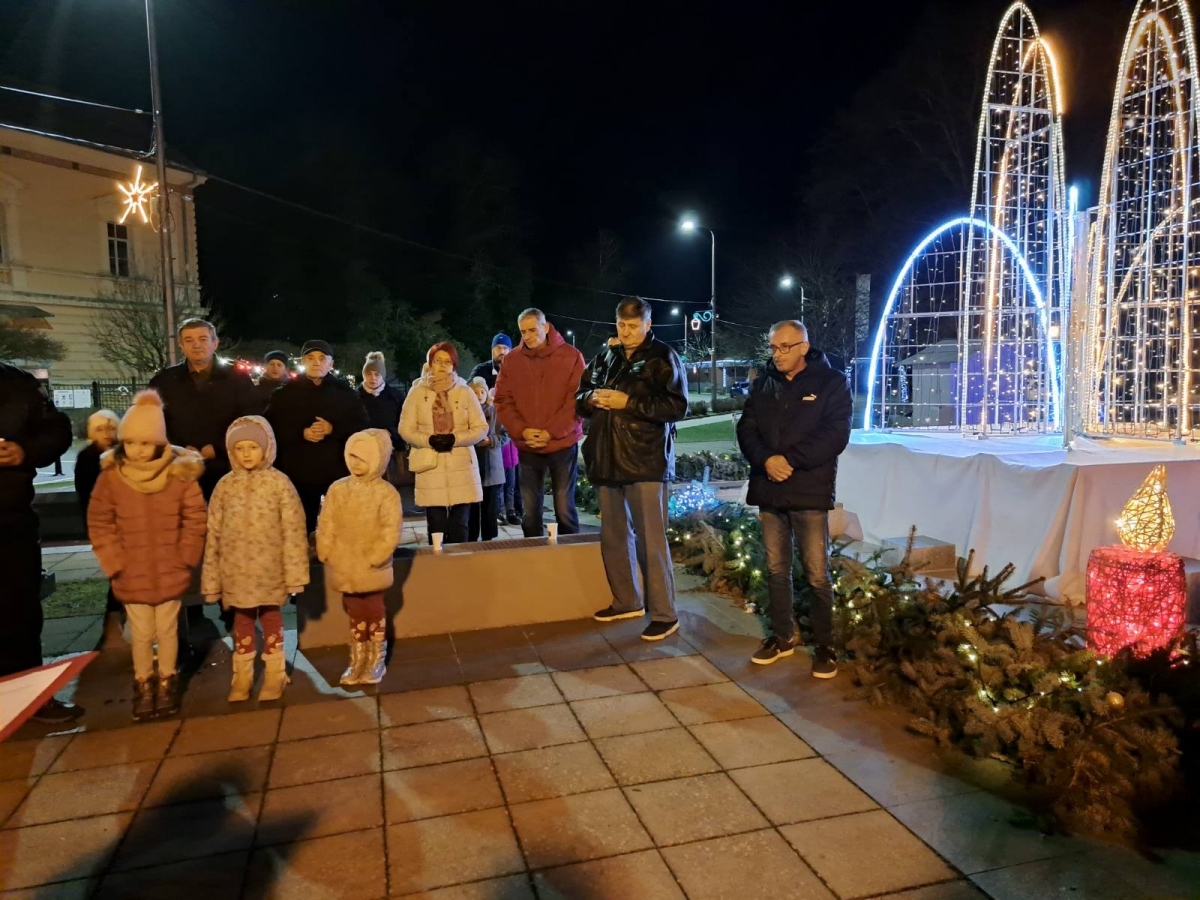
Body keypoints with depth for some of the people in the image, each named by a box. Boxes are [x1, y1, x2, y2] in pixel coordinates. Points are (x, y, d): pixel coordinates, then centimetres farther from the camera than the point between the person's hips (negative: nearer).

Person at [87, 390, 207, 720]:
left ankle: (167, 681, 32)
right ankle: (143, 684, 31)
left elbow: (195, 521, -4)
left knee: (167, 631, 13)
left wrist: (183, 559, -5)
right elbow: (99, 524, -2)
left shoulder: (180, 474, -11)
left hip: (170, 574, 0)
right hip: (131, 577, 1)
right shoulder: (110, 476, -8)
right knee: (141, 634, 11)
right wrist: (116, 563, -5)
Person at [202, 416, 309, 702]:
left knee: (271, 617, 11)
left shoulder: (279, 482, -7)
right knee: (242, 620, 14)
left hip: (270, 569, -2)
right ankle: (242, 676, 28)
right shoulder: (225, 485, 1)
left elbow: (293, 530, -8)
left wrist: (294, 572, -10)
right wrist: (212, 578, 3)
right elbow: (214, 533, 4)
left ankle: (274, 674, 25)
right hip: (237, 571, 2)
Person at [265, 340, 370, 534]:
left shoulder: (346, 392, 6)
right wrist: (301, 434, -14)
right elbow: (271, 428, 2)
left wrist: (333, 429, -16)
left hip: (338, 472, 0)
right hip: (299, 473, 1)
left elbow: (362, 427, 0)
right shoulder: (286, 393, 8)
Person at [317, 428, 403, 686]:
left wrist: (374, 558, -19)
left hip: (373, 569, -3)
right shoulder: (338, 489, 0)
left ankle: (376, 662, 25)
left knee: (375, 614, 11)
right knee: (355, 615, 17)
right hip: (345, 568, 3)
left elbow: (391, 531, -15)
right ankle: (357, 661, 30)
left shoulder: (386, 493, -12)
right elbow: (326, 525, 2)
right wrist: (326, 554, -5)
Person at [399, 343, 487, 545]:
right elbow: (405, 429, 3)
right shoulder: (417, 392, 5)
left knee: (459, 528, 2)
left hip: (461, 467, 1)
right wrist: (429, 440, -16)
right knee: (436, 527, 1)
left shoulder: (465, 392, 5)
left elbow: (481, 428, 3)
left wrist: (455, 439, -14)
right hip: (430, 467, 0)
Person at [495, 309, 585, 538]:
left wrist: (551, 432, -15)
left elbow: (577, 400, -8)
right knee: (530, 510, 9)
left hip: (563, 444, -3)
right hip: (527, 448, 3)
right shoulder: (511, 360, 5)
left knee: (564, 509, 3)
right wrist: (522, 430, -12)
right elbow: (503, 400, 4)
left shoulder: (571, 356, -3)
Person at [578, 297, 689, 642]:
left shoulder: (663, 357, -4)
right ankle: (626, 601, 30)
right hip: (608, 459, 7)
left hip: (646, 462, -6)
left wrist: (629, 402, -18)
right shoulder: (606, 356, 12)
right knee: (613, 536, 15)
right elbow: (580, 395, 17)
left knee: (650, 540, -4)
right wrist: (592, 398, -7)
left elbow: (677, 407, -12)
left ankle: (664, 614, 6)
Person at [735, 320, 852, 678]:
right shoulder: (763, 384, 11)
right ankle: (783, 636, 25)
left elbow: (835, 436, -11)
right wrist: (766, 460, -14)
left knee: (817, 574, -1)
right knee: (776, 568, 11)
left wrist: (789, 459, -18)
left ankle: (825, 645, 14)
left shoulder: (832, 382, -1)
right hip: (768, 490, 4)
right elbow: (746, 430, 6)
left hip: (810, 492, -4)